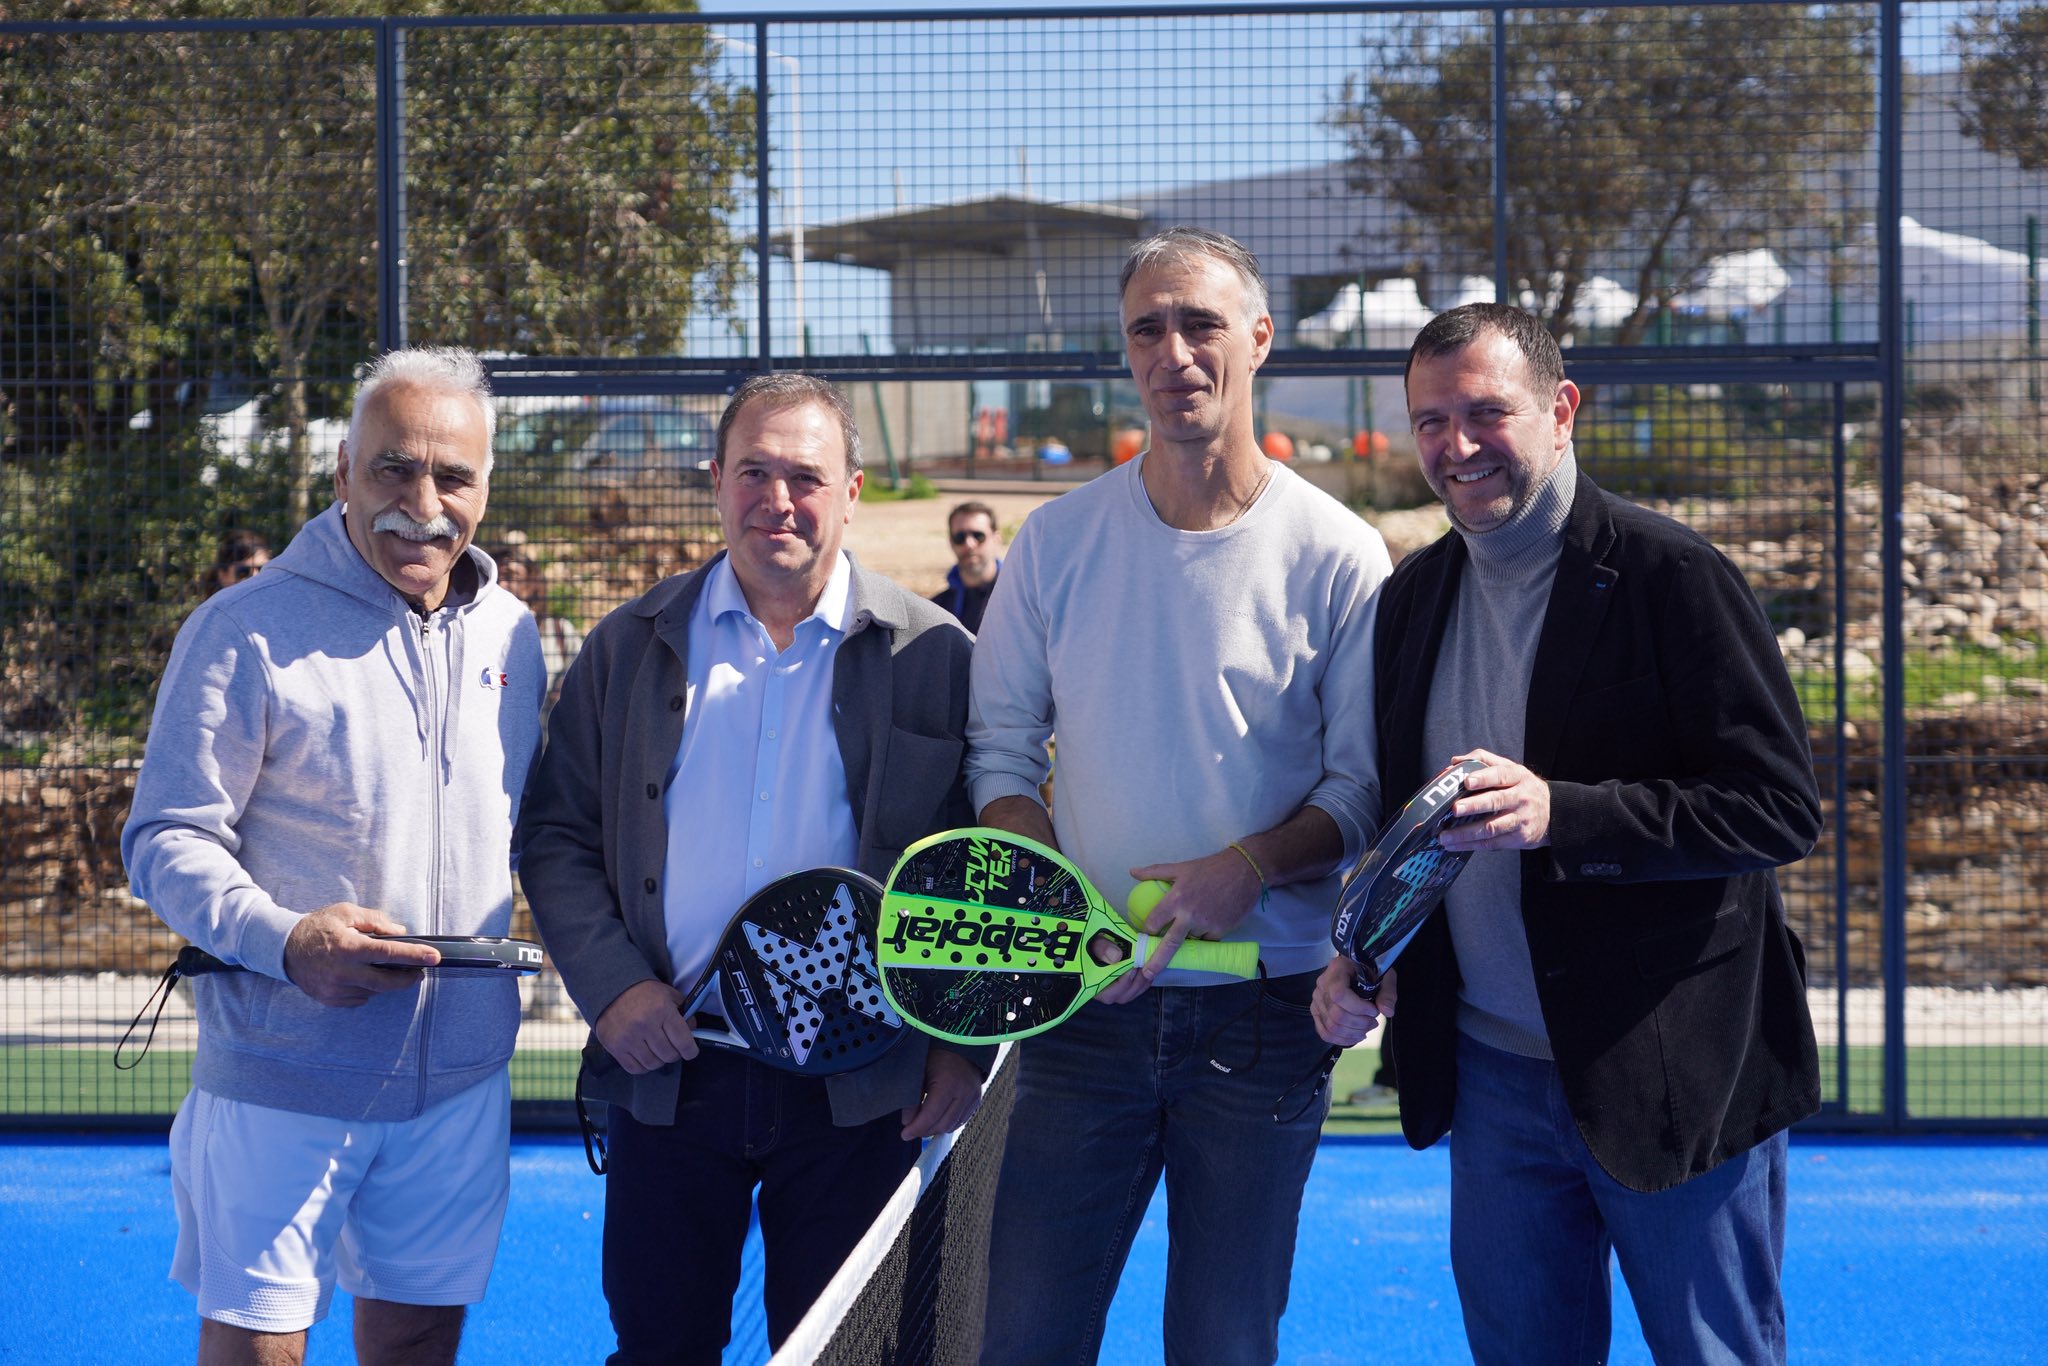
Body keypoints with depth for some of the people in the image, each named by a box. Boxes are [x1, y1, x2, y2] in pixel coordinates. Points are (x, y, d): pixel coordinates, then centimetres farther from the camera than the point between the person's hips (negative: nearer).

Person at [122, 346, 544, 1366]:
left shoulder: (510, 634, 8)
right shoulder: (249, 630, -10)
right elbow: (167, 839, -10)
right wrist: (284, 939, -26)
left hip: (462, 1078, 5)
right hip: (281, 1079, -5)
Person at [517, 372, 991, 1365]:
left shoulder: (934, 655, 2)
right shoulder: (630, 648, 7)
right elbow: (557, 837, 7)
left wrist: (965, 1045, -3)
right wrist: (611, 988, -7)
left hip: (857, 1086, -1)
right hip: (667, 1070, 2)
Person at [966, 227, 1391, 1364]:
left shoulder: (1336, 556, -3)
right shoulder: (1056, 543, 4)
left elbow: (1366, 789, -2)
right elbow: (1001, 747, 7)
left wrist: (1248, 866, -19)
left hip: (1264, 1012, -2)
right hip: (1086, 1007, 2)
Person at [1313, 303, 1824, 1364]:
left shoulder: (1669, 576, -11)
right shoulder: (1413, 596, 9)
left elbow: (1781, 806, -16)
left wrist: (1562, 812, -28)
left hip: (1670, 1078, -6)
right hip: (1492, 1069, 6)